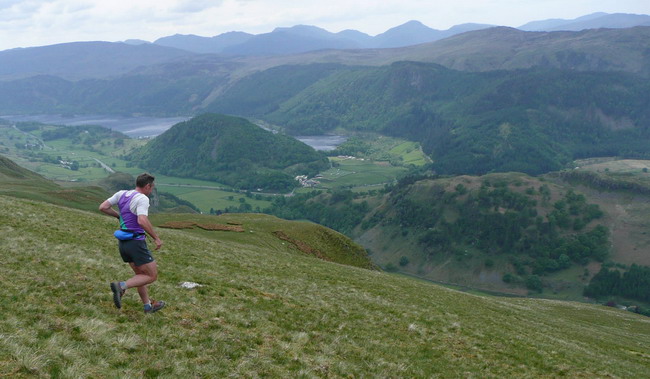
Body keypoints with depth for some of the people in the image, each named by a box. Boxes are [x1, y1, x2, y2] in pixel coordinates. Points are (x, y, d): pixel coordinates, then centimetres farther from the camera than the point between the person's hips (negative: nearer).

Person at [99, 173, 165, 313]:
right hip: (136, 243, -8)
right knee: (152, 276, 2)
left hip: (123, 243, 8)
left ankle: (148, 306, 28)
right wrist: (156, 238, -19)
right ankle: (121, 286, -13)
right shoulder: (142, 198, -16)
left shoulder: (121, 194, 6)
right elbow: (142, 221, -30)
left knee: (141, 274, 21)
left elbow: (103, 207, 3)